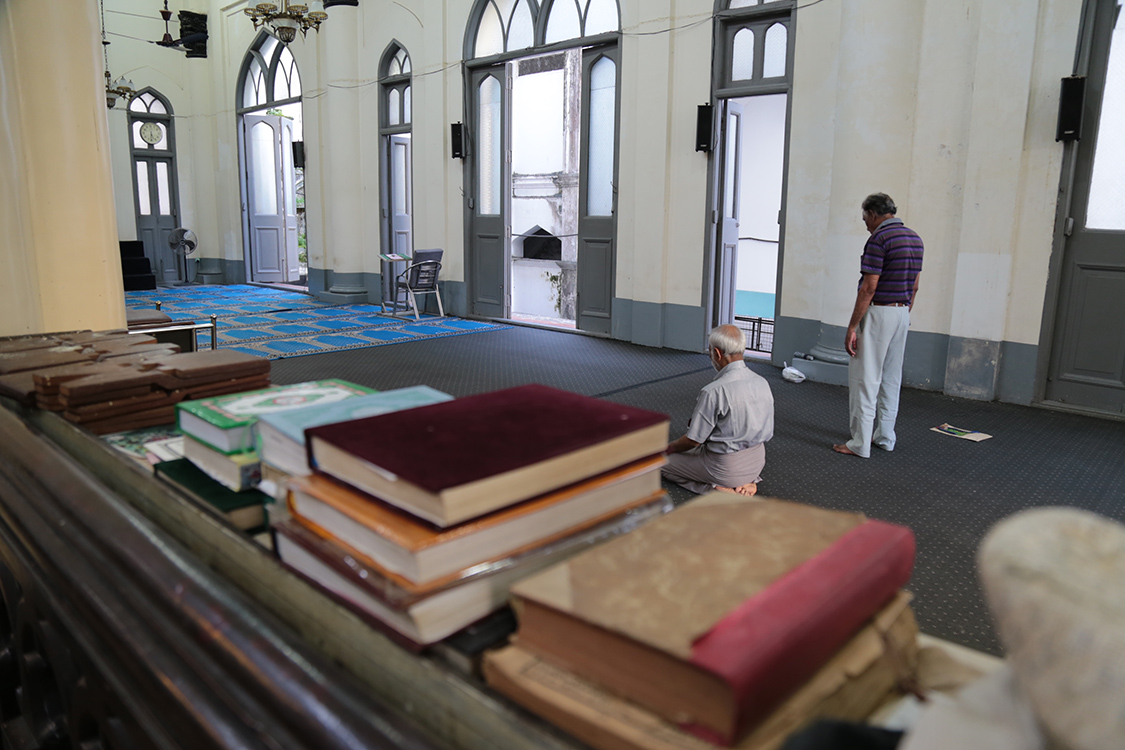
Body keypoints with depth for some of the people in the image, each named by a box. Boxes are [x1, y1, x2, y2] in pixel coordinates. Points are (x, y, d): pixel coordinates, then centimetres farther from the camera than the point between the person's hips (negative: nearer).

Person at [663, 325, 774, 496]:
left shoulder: (713, 391, -26)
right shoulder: (762, 383, -4)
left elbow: (694, 440, -17)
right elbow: (767, 432, 9)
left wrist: (670, 448, 3)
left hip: (725, 467, -7)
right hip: (757, 461, 7)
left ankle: (718, 487, -4)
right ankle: (747, 482, 8)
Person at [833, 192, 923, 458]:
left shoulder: (879, 239, -15)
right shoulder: (914, 238, 12)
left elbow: (869, 288, -20)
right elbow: (914, 286, 15)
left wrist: (852, 326, -17)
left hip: (877, 313, -9)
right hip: (902, 312, 9)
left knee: (865, 379, -4)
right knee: (891, 379, 15)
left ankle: (860, 444, -2)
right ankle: (884, 436, 24)